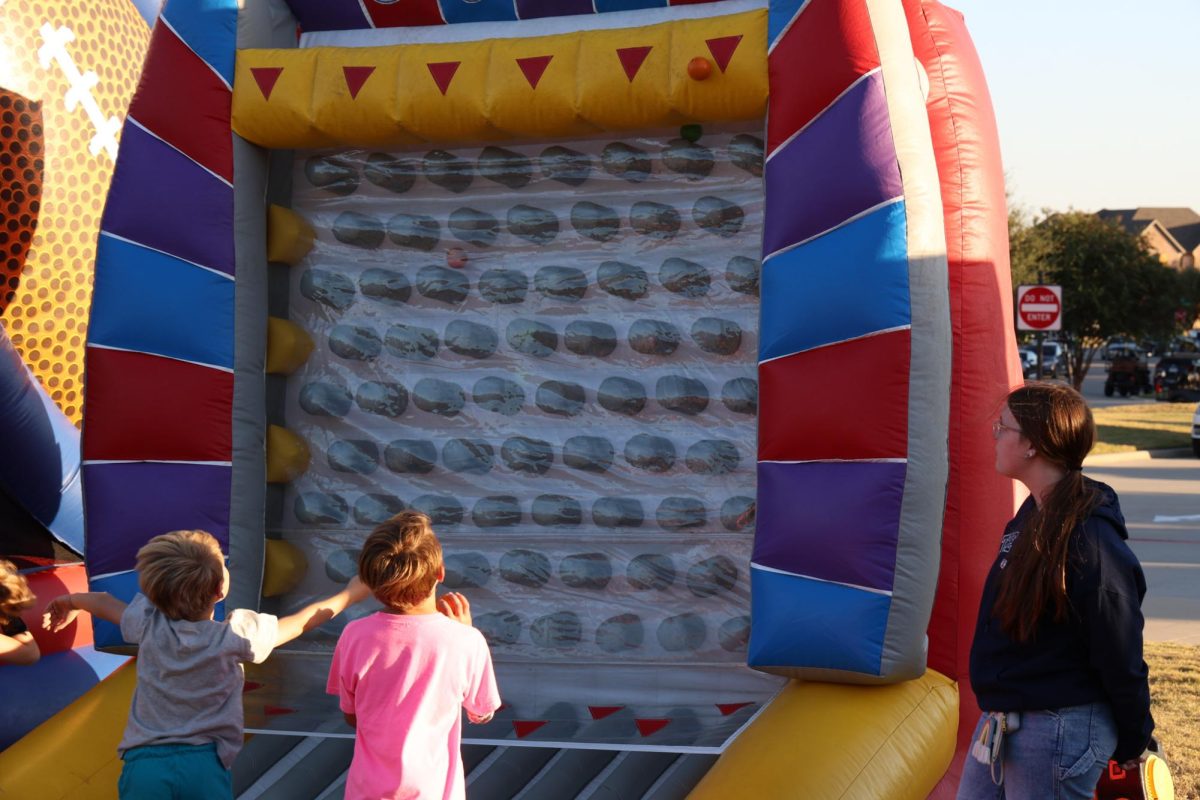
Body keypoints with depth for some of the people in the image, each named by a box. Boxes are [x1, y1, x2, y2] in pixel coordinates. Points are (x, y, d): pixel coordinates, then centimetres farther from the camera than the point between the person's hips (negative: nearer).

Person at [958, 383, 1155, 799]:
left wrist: (1132, 745, -8)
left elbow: (1121, 659, -17)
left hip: (1058, 731, -9)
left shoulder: (1090, 541, -22)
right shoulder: (1032, 517, 7)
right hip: (1000, 724, 9)